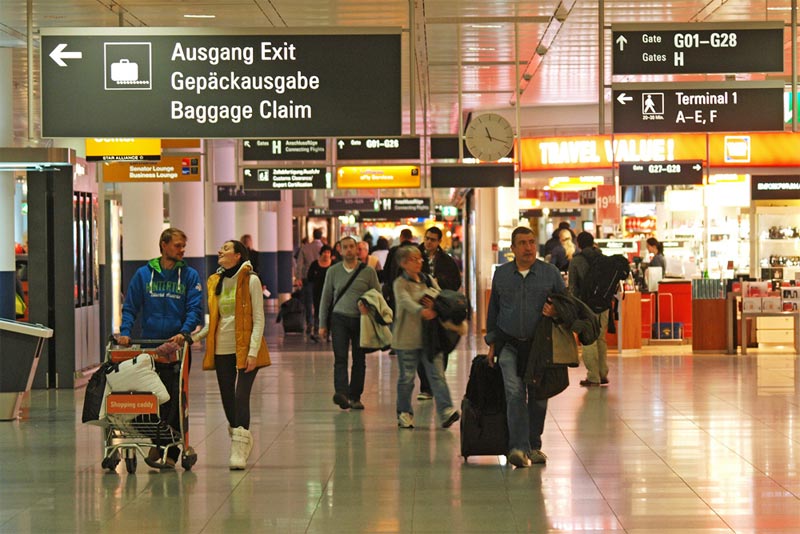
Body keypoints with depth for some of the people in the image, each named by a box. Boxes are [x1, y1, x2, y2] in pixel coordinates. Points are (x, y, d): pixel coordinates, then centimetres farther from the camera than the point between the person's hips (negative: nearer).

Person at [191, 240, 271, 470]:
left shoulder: (251, 280, -4)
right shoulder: (215, 282, 12)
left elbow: (258, 319, -7)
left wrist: (253, 352, -15)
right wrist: (194, 337, 5)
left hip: (245, 349, -5)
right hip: (222, 349, 6)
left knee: (241, 397, -13)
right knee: (227, 399, 7)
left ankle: (239, 451, -12)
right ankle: (242, 439, 27)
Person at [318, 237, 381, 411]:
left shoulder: (368, 271, 3)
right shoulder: (333, 271, 6)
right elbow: (326, 298, 11)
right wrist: (322, 324, 7)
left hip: (361, 320, 0)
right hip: (339, 318, 0)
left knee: (359, 361, 5)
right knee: (340, 358, -12)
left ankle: (355, 397, 13)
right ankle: (341, 393, -24)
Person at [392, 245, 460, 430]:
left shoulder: (429, 280, 12)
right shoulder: (401, 283, -5)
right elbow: (406, 301, -24)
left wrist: (435, 306, -16)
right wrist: (422, 311, -42)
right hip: (408, 337, -4)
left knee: (437, 374, -5)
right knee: (406, 377, 5)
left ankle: (446, 411, -14)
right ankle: (404, 413, 16)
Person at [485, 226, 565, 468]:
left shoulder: (551, 273, 2)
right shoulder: (501, 274, 7)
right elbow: (493, 310, 15)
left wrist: (555, 312, -15)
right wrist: (491, 343, 13)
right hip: (510, 345, 0)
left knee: (538, 396, 7)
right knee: (515, 393, -14)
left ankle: (533, 446, 22)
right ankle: (519, 448, -20)